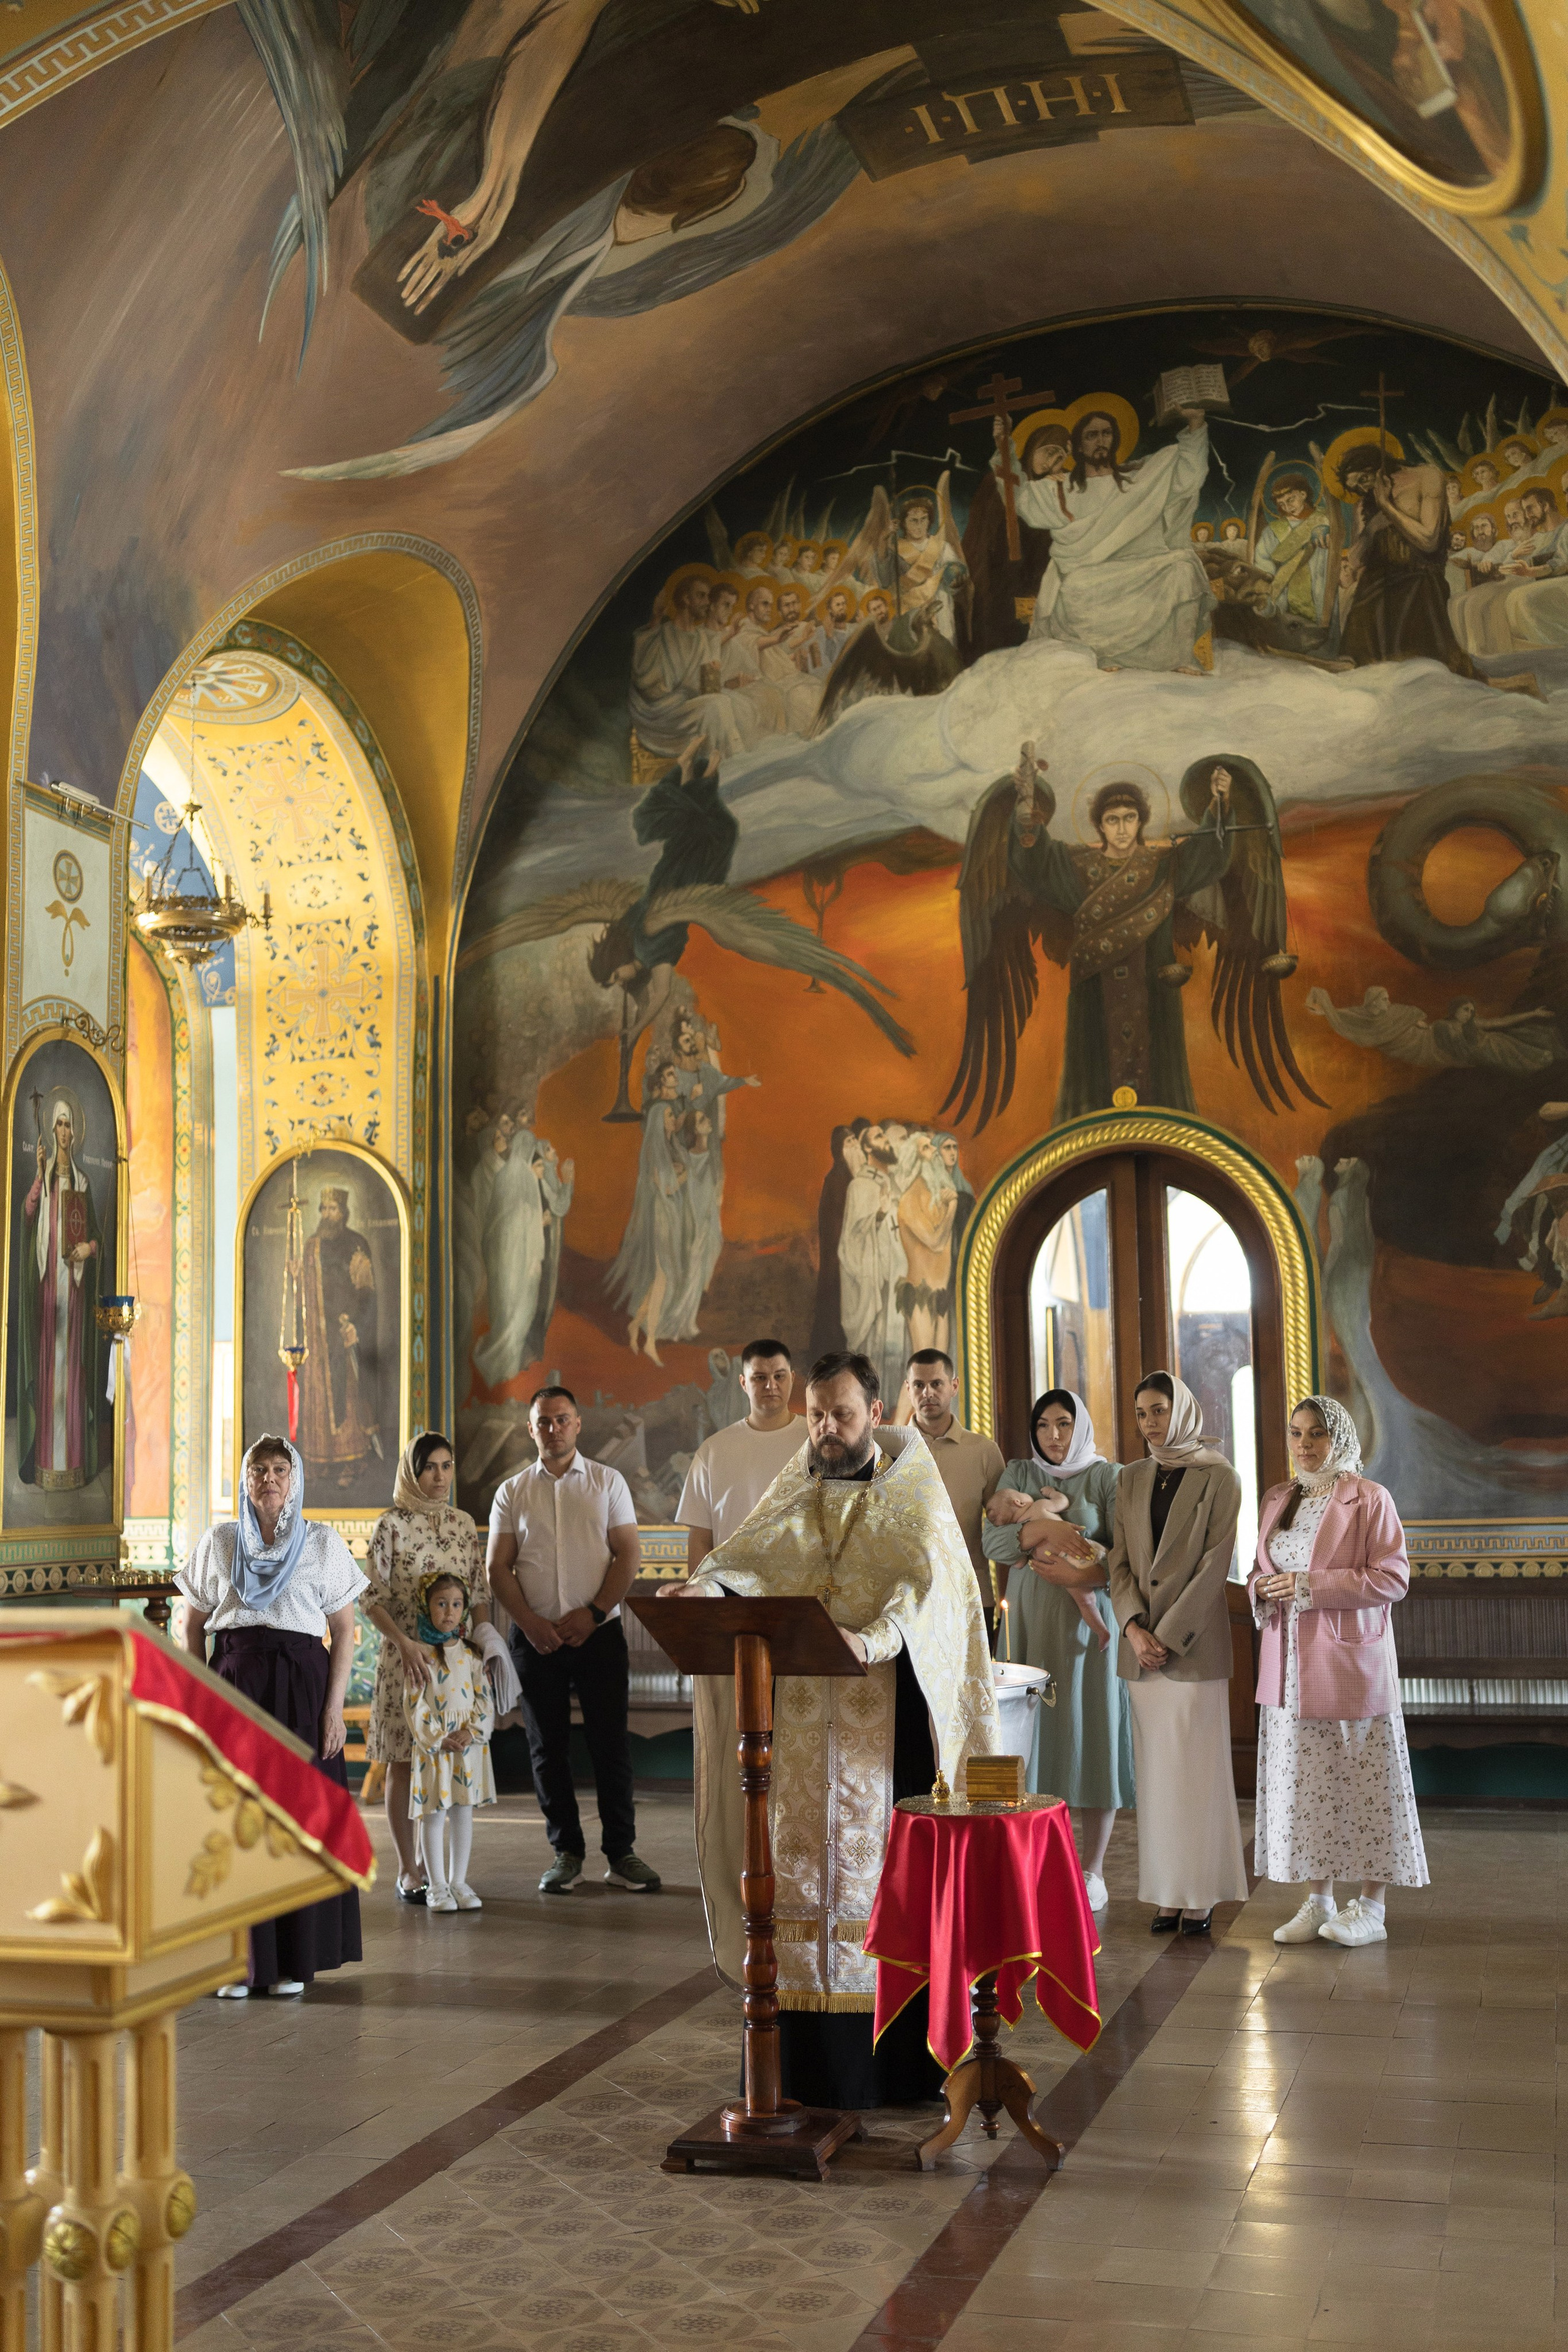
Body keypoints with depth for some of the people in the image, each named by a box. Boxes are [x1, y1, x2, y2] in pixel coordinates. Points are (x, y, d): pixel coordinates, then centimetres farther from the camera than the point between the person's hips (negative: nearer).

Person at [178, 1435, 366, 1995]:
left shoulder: (323, 1542, 5)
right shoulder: (218, 1542, 9)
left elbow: (344, 1631, 3)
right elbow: (194, 1625, 11)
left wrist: (334, 1708, -5)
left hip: (302, 1686, -1)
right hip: (233, 1686, 1)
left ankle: (296, 1960, 9)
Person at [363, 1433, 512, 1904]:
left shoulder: (463, 1524, 8)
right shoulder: (392, 1525, -6)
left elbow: (479, 1592, 12)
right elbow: (372, 1597, -9)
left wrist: (485, 1637, -2)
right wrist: (404, 1643, -20)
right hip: (405, 1657, -4)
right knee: (404, 1764, 1)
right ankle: (408, 1871, 8)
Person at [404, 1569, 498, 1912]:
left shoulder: (472, 1654, 8)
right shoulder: (420, 1654, -3)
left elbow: (485, 1700, 5)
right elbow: (414, 1704, -8)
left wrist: (471, 1732, -11)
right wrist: (438, 1739, -15)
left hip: (469, 1745, 3)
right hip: (432, 1747, -3)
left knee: (463, 1812, 8)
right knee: (433, 1815, 0)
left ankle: (459, 1881, 18)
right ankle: (437, 1886, 9)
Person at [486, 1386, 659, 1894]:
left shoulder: (607, 1482, 5)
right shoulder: (512, 1492, 8)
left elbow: (629, 1554, 0)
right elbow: (497, 1568, 4)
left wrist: (593, 1613, -11)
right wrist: (531, 1622, -9)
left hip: (598, 1633, -1)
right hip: (536, 1638, 1)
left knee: (611, 1743, -1)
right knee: (548, 1748, 5)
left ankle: (621, 1852, 7)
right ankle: (566, 1853, 14)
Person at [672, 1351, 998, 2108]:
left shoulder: (915, 1504, 1)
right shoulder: (791, 1499, 13)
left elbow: (922, 1589, -15)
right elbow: (745, 1556, -1)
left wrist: (868, 1640, -35)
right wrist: (703, 1585, -24)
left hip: (882, 1716, -3)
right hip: (796, 1718, 3)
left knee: (881, 1866, -4)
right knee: (798, 1863, 2)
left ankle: (895, 2059, 4)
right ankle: (803, 2057, 8)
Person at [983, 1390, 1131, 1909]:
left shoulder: (1108, 1477, 4)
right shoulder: (1017, 1476, 11)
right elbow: (993, 1543, -4)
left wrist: (1090, 1573, -17)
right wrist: (1045, 1528, -17)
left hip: (1089, 1621, -2)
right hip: (1030, 1622, 2)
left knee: (1090, 1733, -2)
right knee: (1035, 1732, -1)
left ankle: (1094, 1871, 5)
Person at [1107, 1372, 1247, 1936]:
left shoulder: (1218, 1478, -3)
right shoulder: (1132, 1480, 12)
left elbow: (1215, 1565, -9)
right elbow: (1120, 1563, 8)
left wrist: (1170, 1634, -14)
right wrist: (1134, 1628, -8)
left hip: (1194, 1643, -5)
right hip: (1142, 1644, 5)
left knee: (1195, 1766, -3)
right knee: (1156, 1768, 5)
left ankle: (1201, 1895, 4)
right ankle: (1167, 1893, 10)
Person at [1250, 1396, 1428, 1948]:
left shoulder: (1370, 1499, -6)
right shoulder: (1275, 1501, 12)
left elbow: (1393, 1578, -12)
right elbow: (1261, 1568, 22)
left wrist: (1311, 1586, -18)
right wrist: (1263, 1588, -3)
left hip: (1349, 1660, -5)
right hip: (1289, 1665, 5)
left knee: (1361, 1781, 0)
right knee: (1302, 1782, 8)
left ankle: (1370, 1908, 10)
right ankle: (1317, 1902, 18)